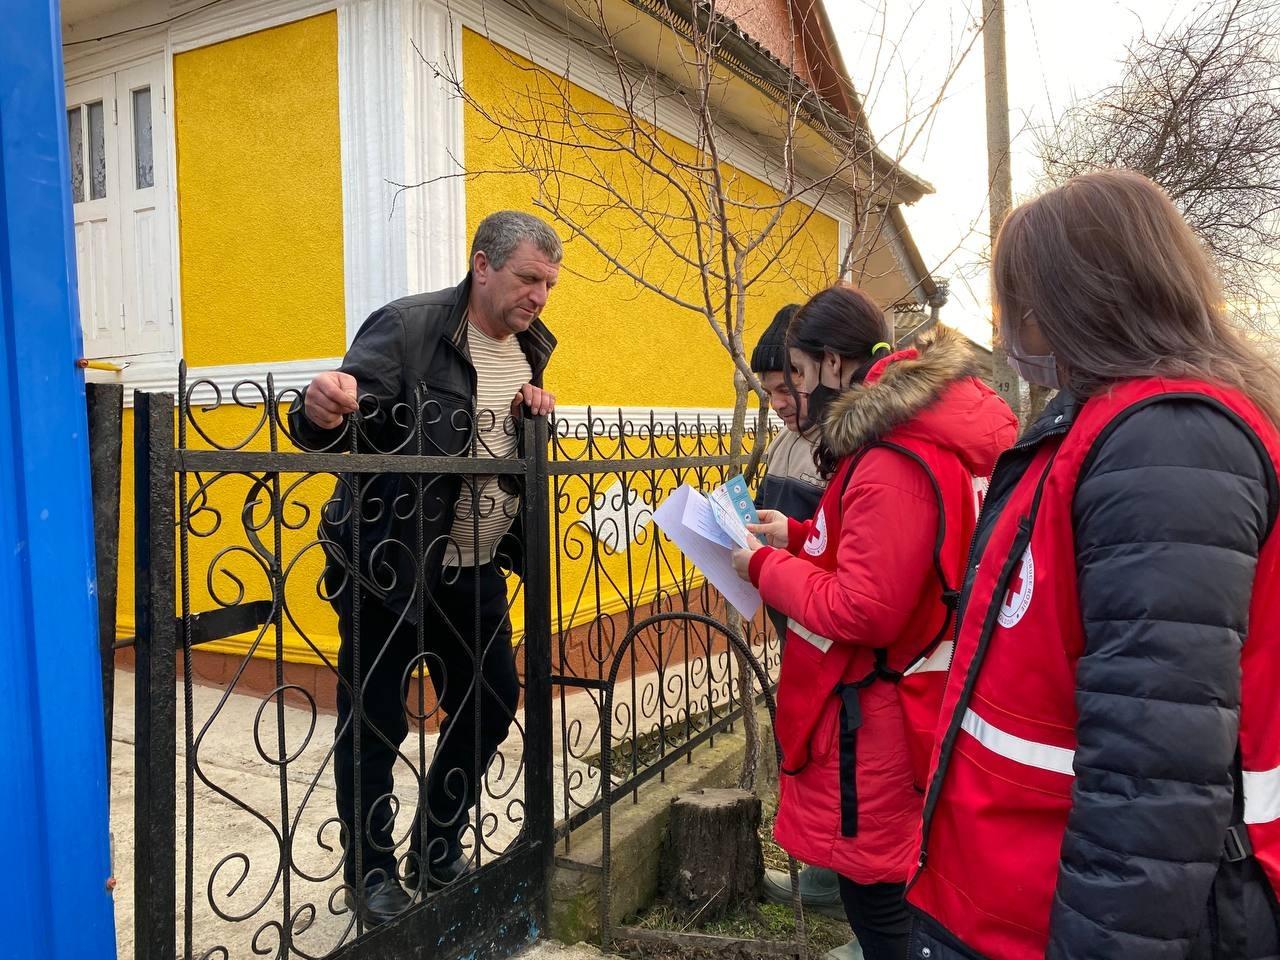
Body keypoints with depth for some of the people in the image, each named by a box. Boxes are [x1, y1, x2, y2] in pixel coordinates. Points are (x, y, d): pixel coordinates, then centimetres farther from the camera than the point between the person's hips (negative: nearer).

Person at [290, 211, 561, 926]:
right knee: (375, 722, 5)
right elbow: (332, 425, -20)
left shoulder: (532, 346, 7)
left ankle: (437, 854, 33)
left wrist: (538, 414, -5)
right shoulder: (407, 327, -15)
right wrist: (324, 413, -44)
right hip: (387, 566, -6)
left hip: (476, 571, 7)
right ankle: (372, 869, 28)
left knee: (493, 703, 12)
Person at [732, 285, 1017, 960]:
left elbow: (863, 610, -25)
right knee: (896, 892, 22)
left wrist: (766, 566, -12)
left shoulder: (894, 463, -24)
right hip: (886, 708, 10)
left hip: (874, 722, -10)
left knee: (876, 902, 6)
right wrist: (799, 537, 8)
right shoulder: (917, 430, 8)